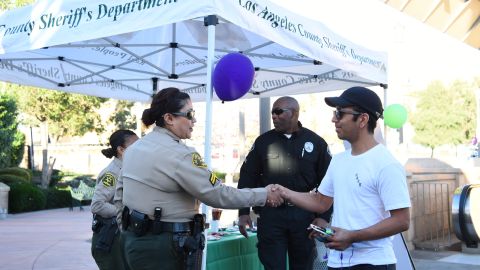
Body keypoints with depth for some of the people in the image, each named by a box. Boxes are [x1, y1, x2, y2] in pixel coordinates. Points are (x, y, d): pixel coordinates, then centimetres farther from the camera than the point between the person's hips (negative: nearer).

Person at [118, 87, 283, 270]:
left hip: (134, 238, 9)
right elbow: (218, 195, -19)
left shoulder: (135, 147, 9)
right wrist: (264, 195, -9)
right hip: (164, 247, -9)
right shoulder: (178, 154, -20)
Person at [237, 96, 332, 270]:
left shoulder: (316, 142, 3)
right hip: (270, 215, 0)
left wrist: (323, 217, -2)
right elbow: (247, 177, 8)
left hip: (304, 215, 0)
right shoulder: (263, 141, 6)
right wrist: (244, 212, 1)